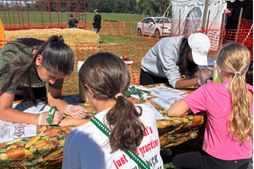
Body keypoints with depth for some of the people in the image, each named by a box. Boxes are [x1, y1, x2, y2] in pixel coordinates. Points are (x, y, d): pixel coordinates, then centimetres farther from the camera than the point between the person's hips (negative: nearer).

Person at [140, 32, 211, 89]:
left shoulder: (196, 51, -20)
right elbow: (174, 82, -39)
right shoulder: (169, 48, -37)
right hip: (149, 74, -4)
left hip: (168, 76, 4)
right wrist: (198, 80, -50)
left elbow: (190, 77, -19)